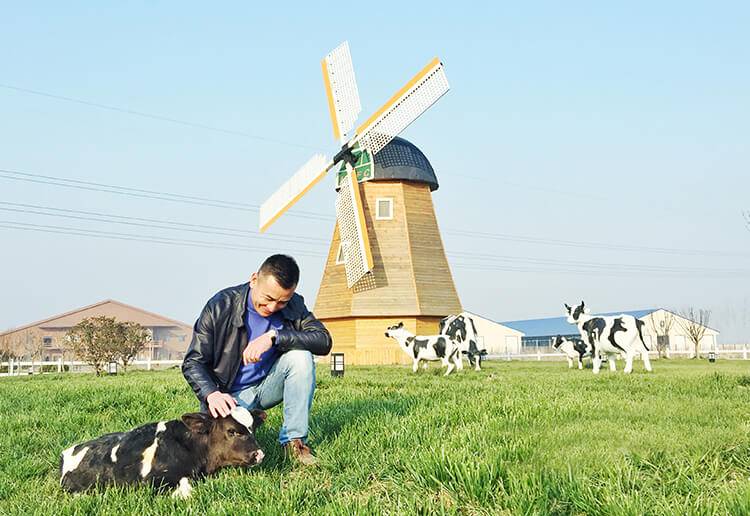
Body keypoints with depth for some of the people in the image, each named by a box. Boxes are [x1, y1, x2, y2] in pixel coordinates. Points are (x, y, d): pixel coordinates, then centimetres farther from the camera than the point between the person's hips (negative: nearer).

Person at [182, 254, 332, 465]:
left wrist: (274, 336, -32)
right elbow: (193, 362, -13)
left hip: (268, 386, 2)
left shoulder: (293, 306, -7)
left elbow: (324, 341, -21)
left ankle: (295, 440, -16)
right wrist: (211, 394, -34)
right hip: (230, 394, -2)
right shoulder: (221, 307, -16)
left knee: (300, 356, -26)